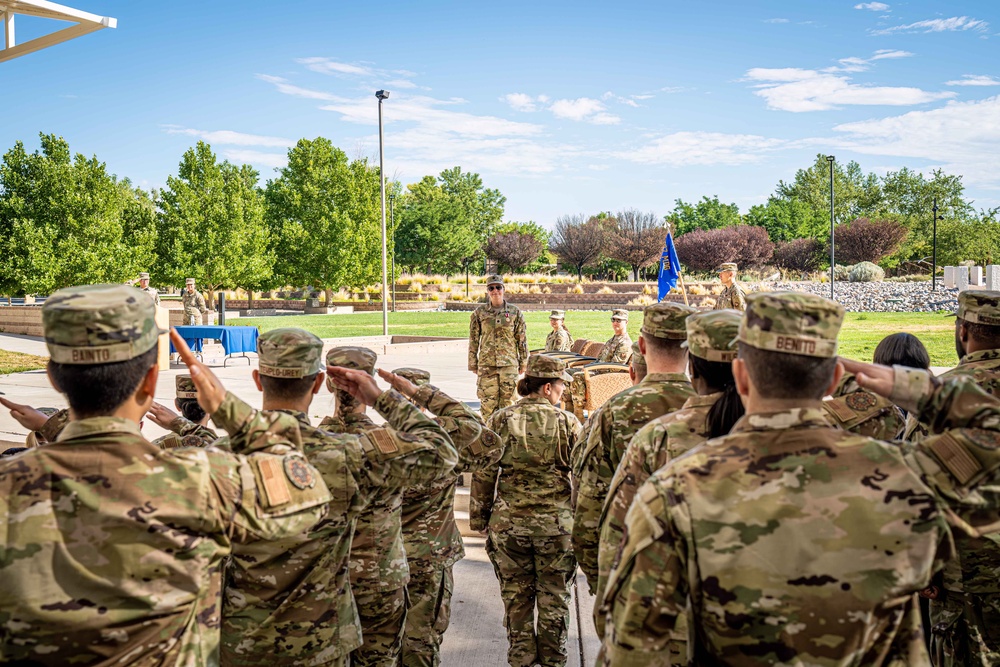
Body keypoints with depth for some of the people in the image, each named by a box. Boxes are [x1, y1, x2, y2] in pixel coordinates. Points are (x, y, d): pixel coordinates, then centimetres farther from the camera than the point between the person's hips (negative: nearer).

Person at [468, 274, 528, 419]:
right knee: (488, 401, 0)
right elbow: (473, 340, 7)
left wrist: (523, 362, 5)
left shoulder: (514, 312, 5)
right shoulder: (479, 313, 5)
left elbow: (522, 339, 7)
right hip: (486, 364, 0)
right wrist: (473, 364, 5)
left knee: (508, 400, 3)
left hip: (509, 363, 0)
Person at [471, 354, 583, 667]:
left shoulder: (500, 421, -3)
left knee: (516, 594, 15)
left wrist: (478, 518, 8)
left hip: (508, 521, 1)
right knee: (554, 594, 14)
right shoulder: (567, 422, -6)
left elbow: (483, 474, -1)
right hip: (556, 523, -1)